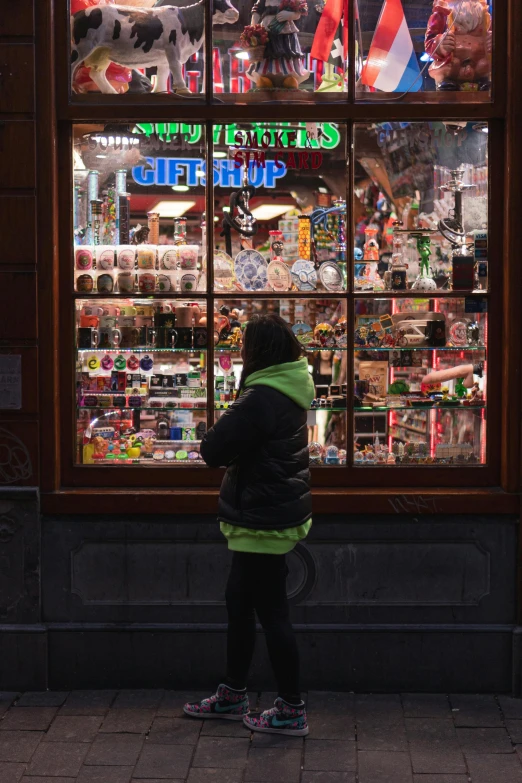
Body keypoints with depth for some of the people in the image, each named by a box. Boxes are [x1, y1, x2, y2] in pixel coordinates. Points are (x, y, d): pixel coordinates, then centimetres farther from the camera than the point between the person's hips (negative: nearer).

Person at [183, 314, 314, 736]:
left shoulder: (261, 399, -24)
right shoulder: (288, 391, 8)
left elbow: (213, 451, -22)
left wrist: (217, 430, -3)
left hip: (264, 521, -10)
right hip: (276, 514, 10)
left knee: (272, 613, 0)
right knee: (239, 603, 19)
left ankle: (292, 711, 10)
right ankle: (233, 695, 31)